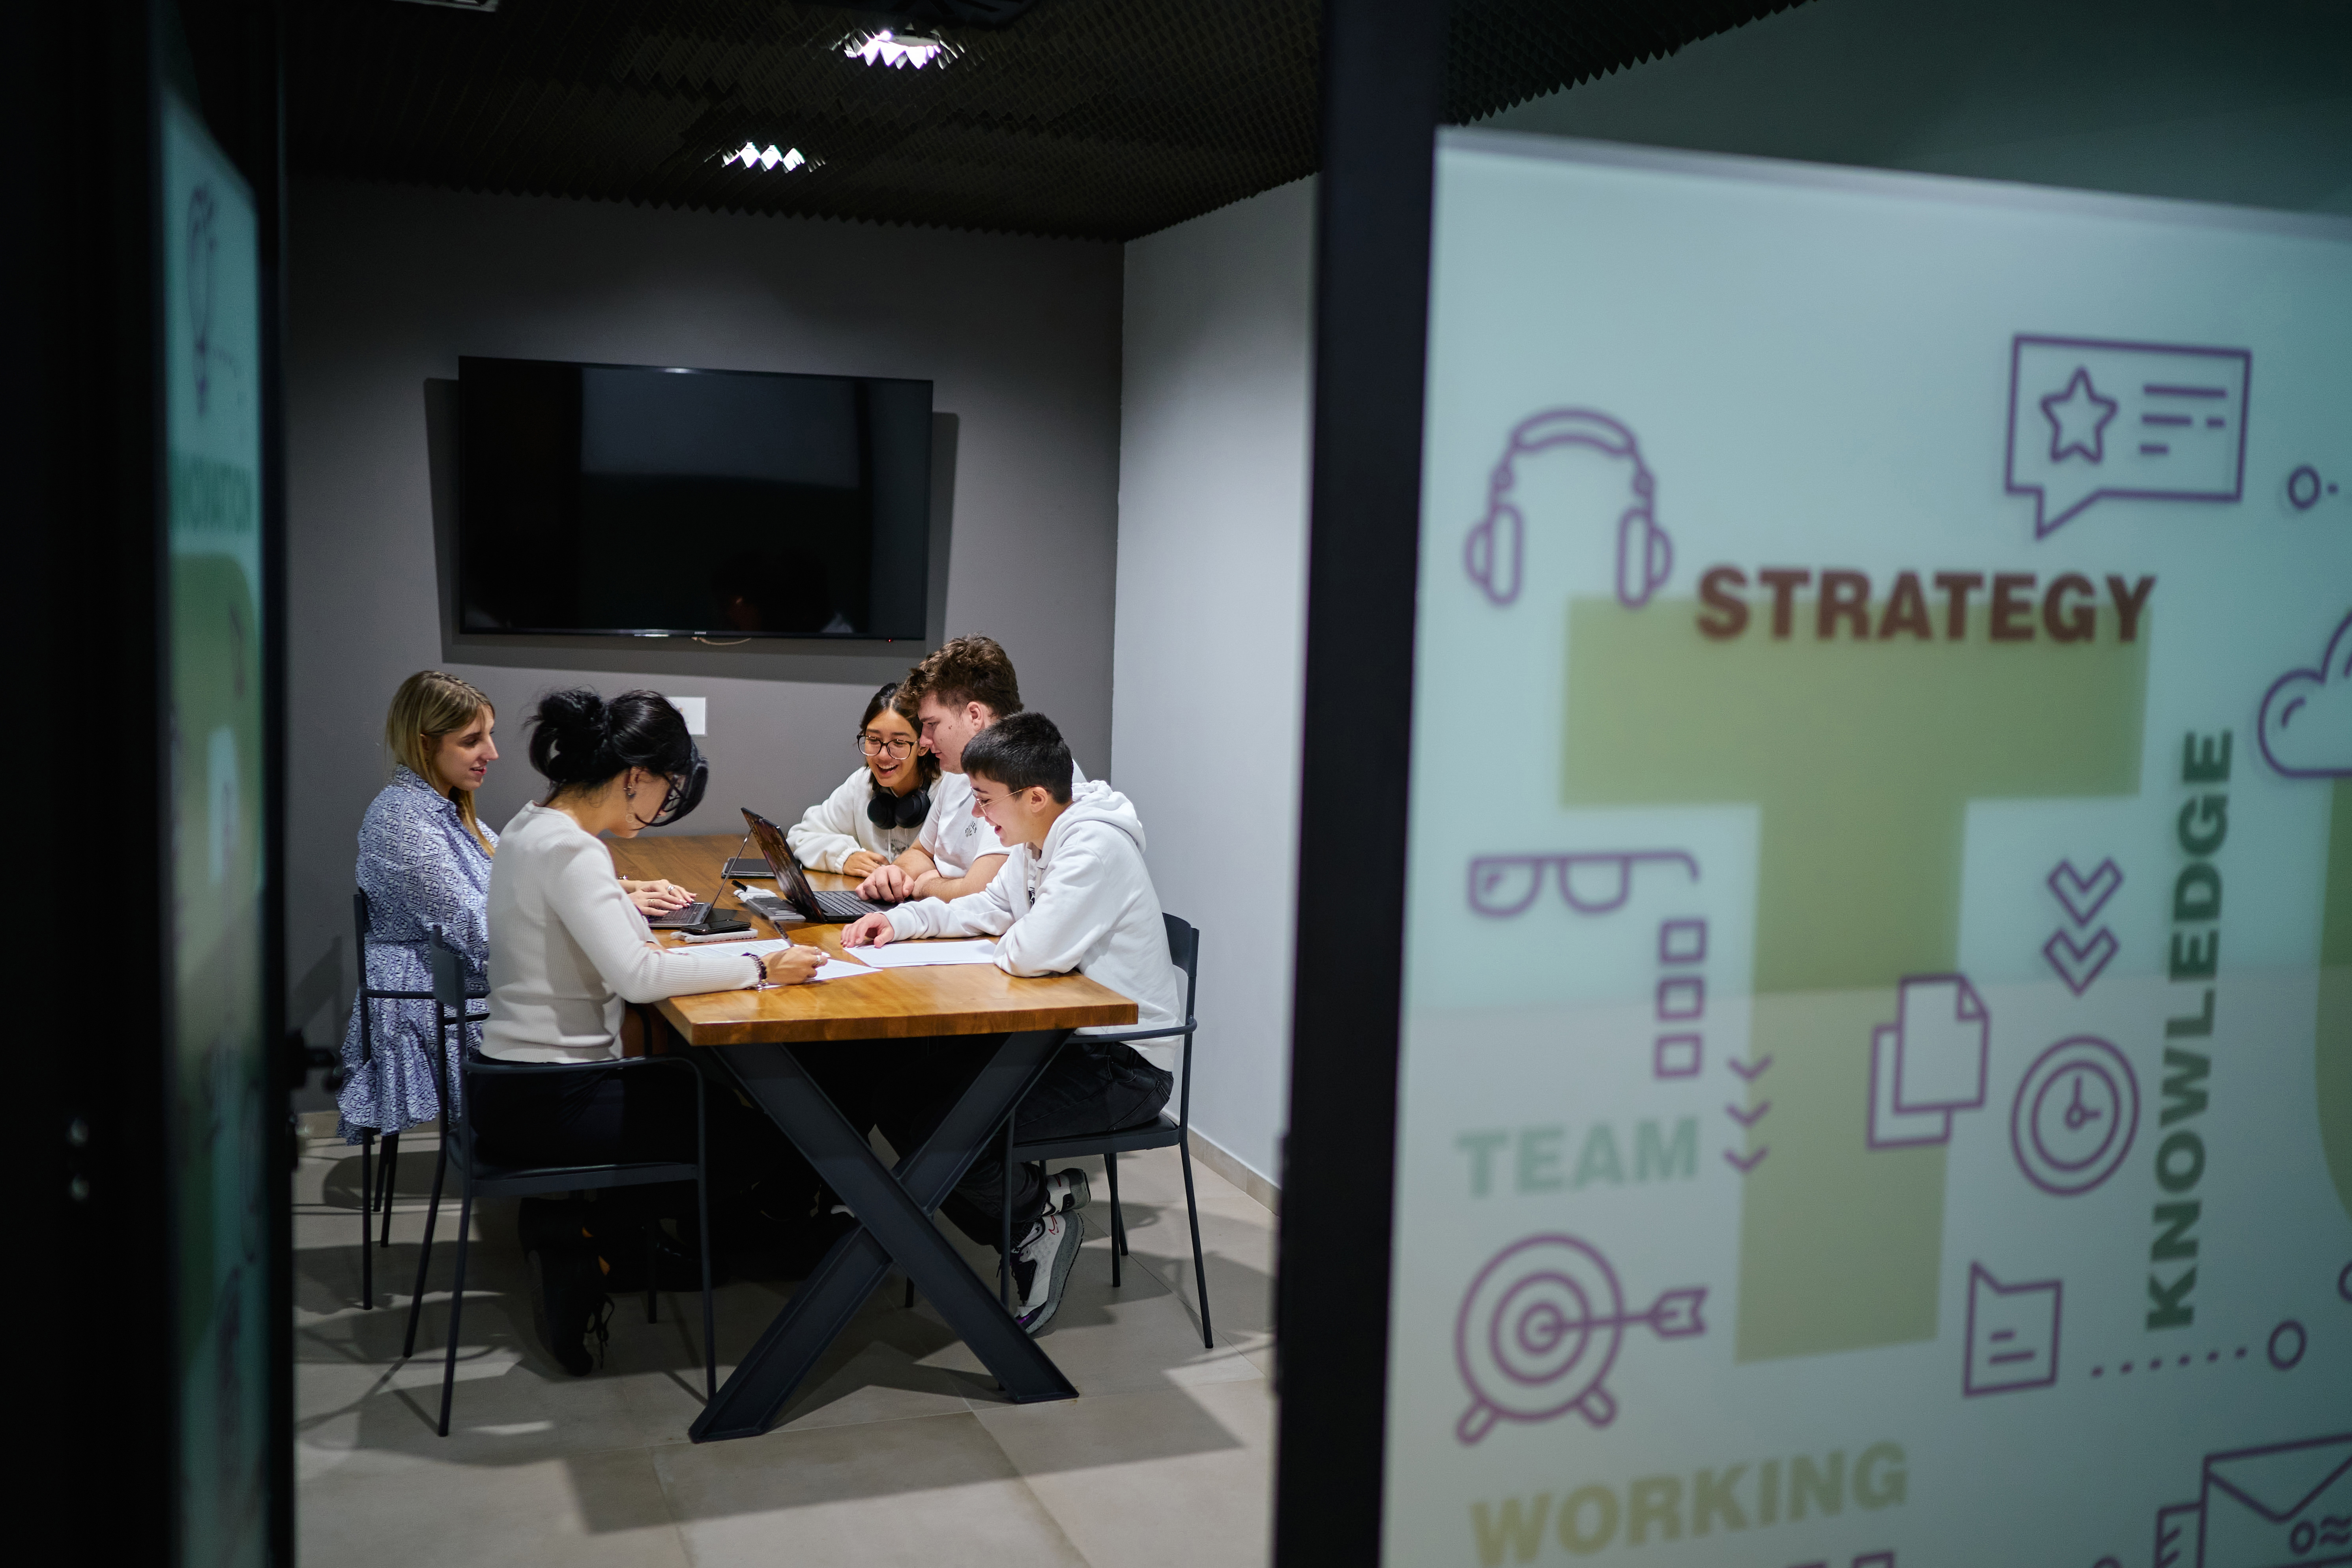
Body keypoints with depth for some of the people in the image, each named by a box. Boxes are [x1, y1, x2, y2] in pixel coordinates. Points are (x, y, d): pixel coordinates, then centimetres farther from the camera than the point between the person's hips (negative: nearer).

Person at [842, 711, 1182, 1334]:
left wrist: (1008, 943, -8)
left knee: (938, 1121, -18)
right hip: (1069, 1037, 10)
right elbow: (991, 908, 22)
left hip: (1126, 1065, -10)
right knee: (900, 1089, 4)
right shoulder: (1037, 840, 7)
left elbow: (1032, 953, -32)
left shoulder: (1096, 848, -23)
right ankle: (1034, 1193, 10)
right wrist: (903, 920, 8)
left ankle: (1038, 1220, 5)